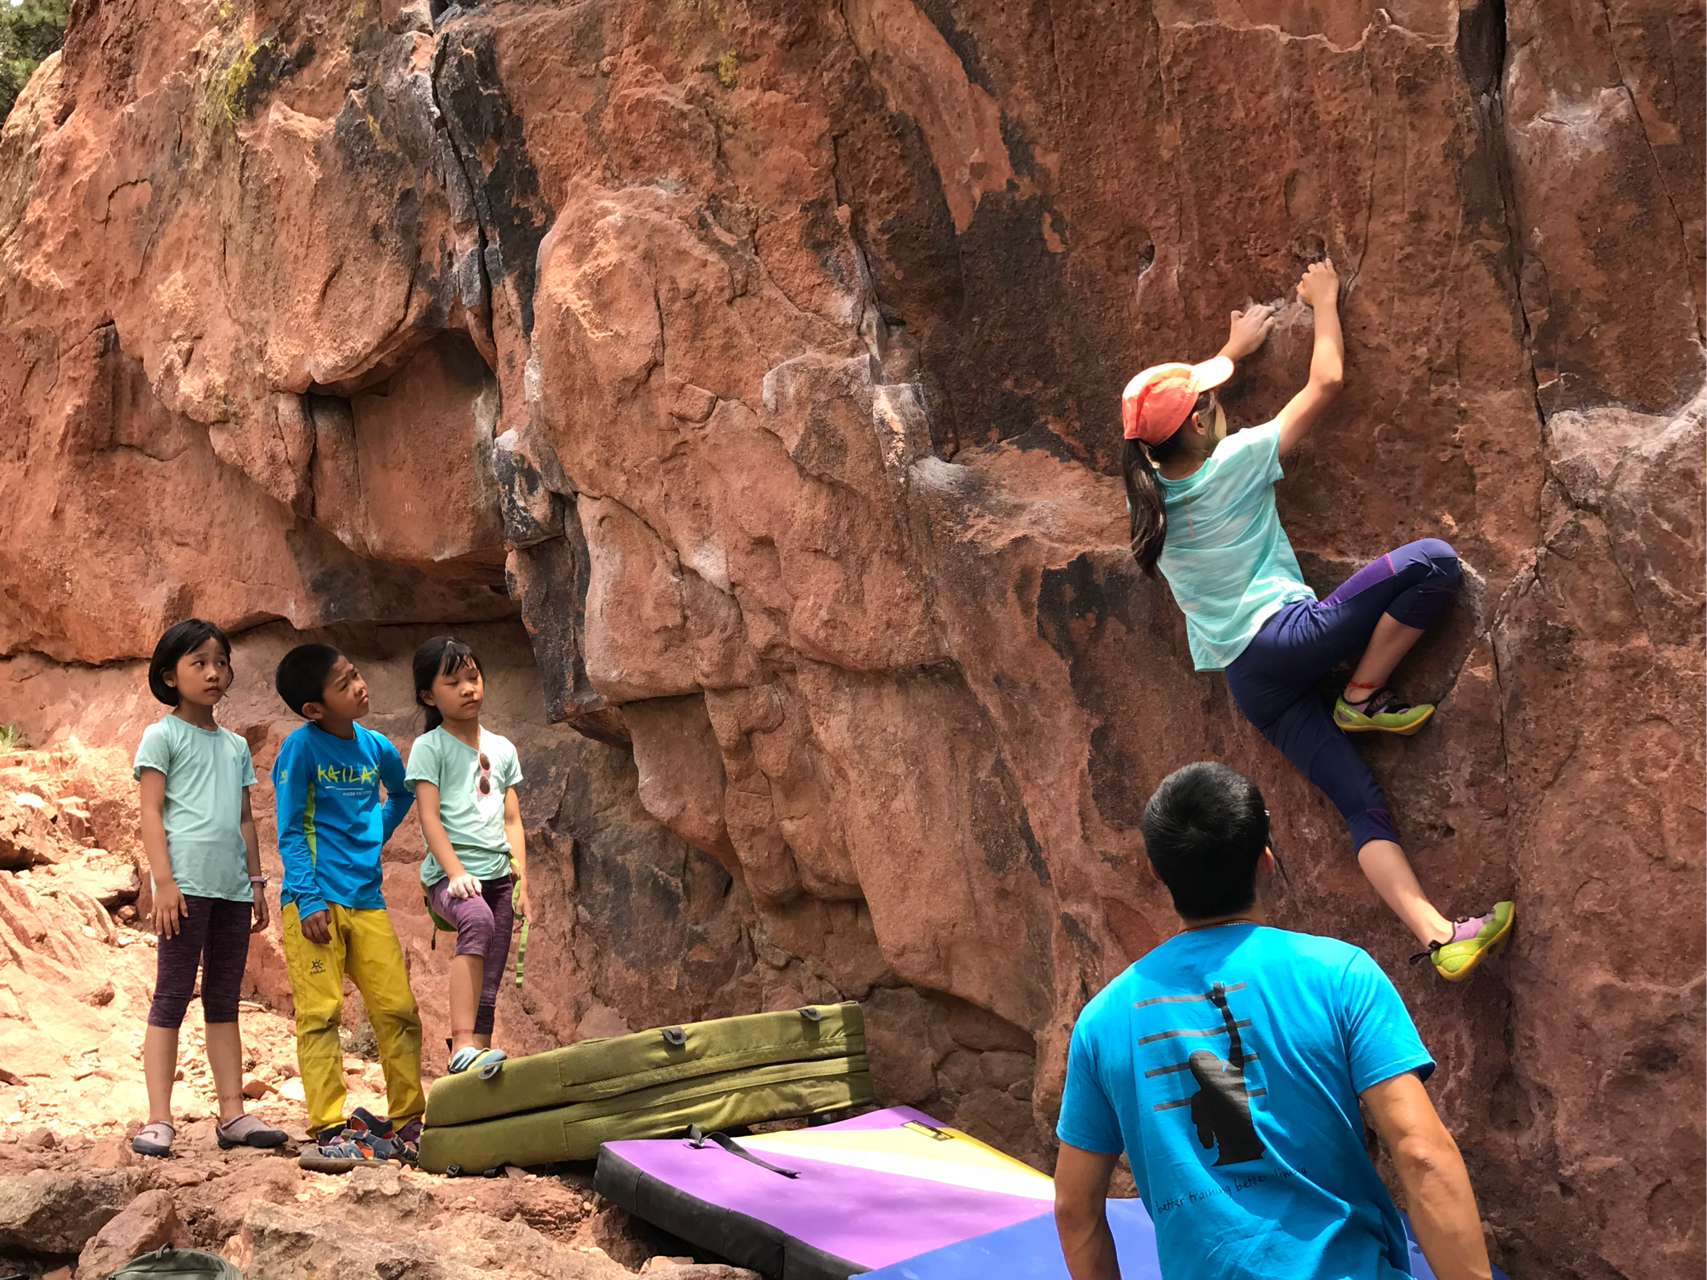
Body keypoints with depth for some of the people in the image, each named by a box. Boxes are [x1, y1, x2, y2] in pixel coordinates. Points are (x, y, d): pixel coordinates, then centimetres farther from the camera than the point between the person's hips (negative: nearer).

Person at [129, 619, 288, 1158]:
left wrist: (257, 882, 15)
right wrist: (164, 880, -14)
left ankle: (232, 1113, 13)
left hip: (232, 889, 6)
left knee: (224, 1002, 9)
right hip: (187, 885, -6)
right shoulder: (162, 736, 1)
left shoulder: (236, 745, 18)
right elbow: (151, 812, -5)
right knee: (172, 998, -3)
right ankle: (158, 1120, -2)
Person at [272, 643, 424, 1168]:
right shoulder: (301, 748, -8)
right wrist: (307, 899, -13)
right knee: (321, 1014, -4)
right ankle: (329, 1130, 2)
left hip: (366, 901, 5)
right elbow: (290, 832, -7)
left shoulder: (375, 746, 7)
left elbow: (401, 792, 30)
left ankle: (406, 1125, 15)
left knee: (398, 1010, 3)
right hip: (317, 902, -5)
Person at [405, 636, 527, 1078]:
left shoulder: (502, 749, 16)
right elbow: (429, 817, -7)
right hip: (448, 875, -6)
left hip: (497, 875, 6)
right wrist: (456, 873, -18)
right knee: (477, 920, -37)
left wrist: (521, 877, 7)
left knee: (488, 989, 4)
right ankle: (462, 1045, -41)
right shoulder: (429, 747, 1)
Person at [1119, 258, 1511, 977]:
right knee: (1432, 562, -13)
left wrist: (1234, 349, 41)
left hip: (1246, 682, 7)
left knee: (1363, 808, 1)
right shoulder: (1234, 462, -6)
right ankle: (1363, 700, -2)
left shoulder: (1151, 490, 11)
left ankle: (1440, 940, -11)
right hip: (1290, 634, -7)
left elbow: (1177, 392, 33)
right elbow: (1325, 384, 1)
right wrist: (1324, 302, 15)